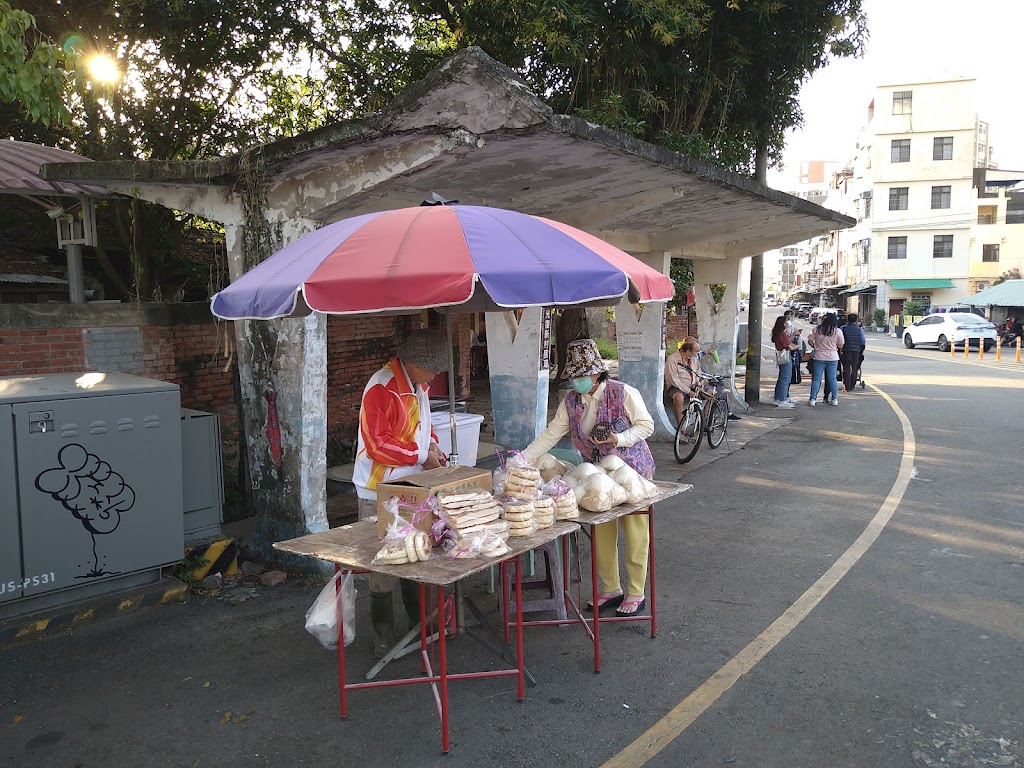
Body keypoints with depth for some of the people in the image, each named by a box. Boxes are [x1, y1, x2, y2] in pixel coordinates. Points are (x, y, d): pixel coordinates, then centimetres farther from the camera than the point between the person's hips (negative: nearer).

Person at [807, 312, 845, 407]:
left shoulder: (817, 329, -5)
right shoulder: (838, 331, -5)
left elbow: (810, 341, 1)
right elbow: (841, 346, 0)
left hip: (819, 357, 0)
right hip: (833, 357, 0)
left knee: (816, 379, 4)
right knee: (832, 378, 9)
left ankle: (812, 399, 2)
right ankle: (834, 399, 14)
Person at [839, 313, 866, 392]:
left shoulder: (843, 328, -6)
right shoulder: (859, 330, -2)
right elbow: (863, 342, 2)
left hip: (846, 351, -1)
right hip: (856, 351, 1)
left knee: (846, 369, 5)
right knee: (854, 369, 12)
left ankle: (848, 387, 2)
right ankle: (852, 386, 16)